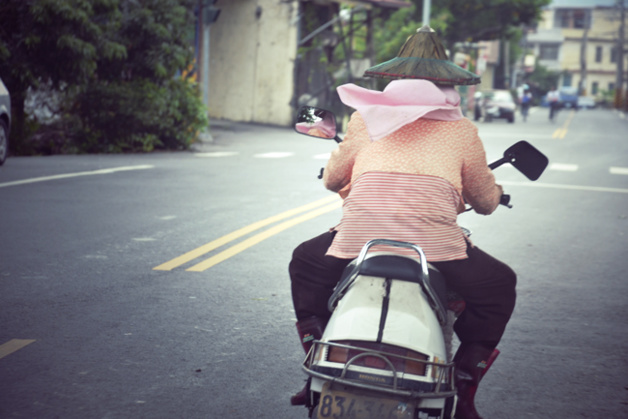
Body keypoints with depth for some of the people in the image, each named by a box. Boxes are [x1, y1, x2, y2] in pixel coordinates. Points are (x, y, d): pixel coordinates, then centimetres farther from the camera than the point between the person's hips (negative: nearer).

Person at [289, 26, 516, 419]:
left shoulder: (366, 116, 21)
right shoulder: (462, 130, 18)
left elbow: (331, 179, 31)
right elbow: (485, 201, 28)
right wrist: (495, 191, 53)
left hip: (359, 235, 2)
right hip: (434, 240, -1)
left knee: (305, 262, 31)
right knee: (499, 285, 22)